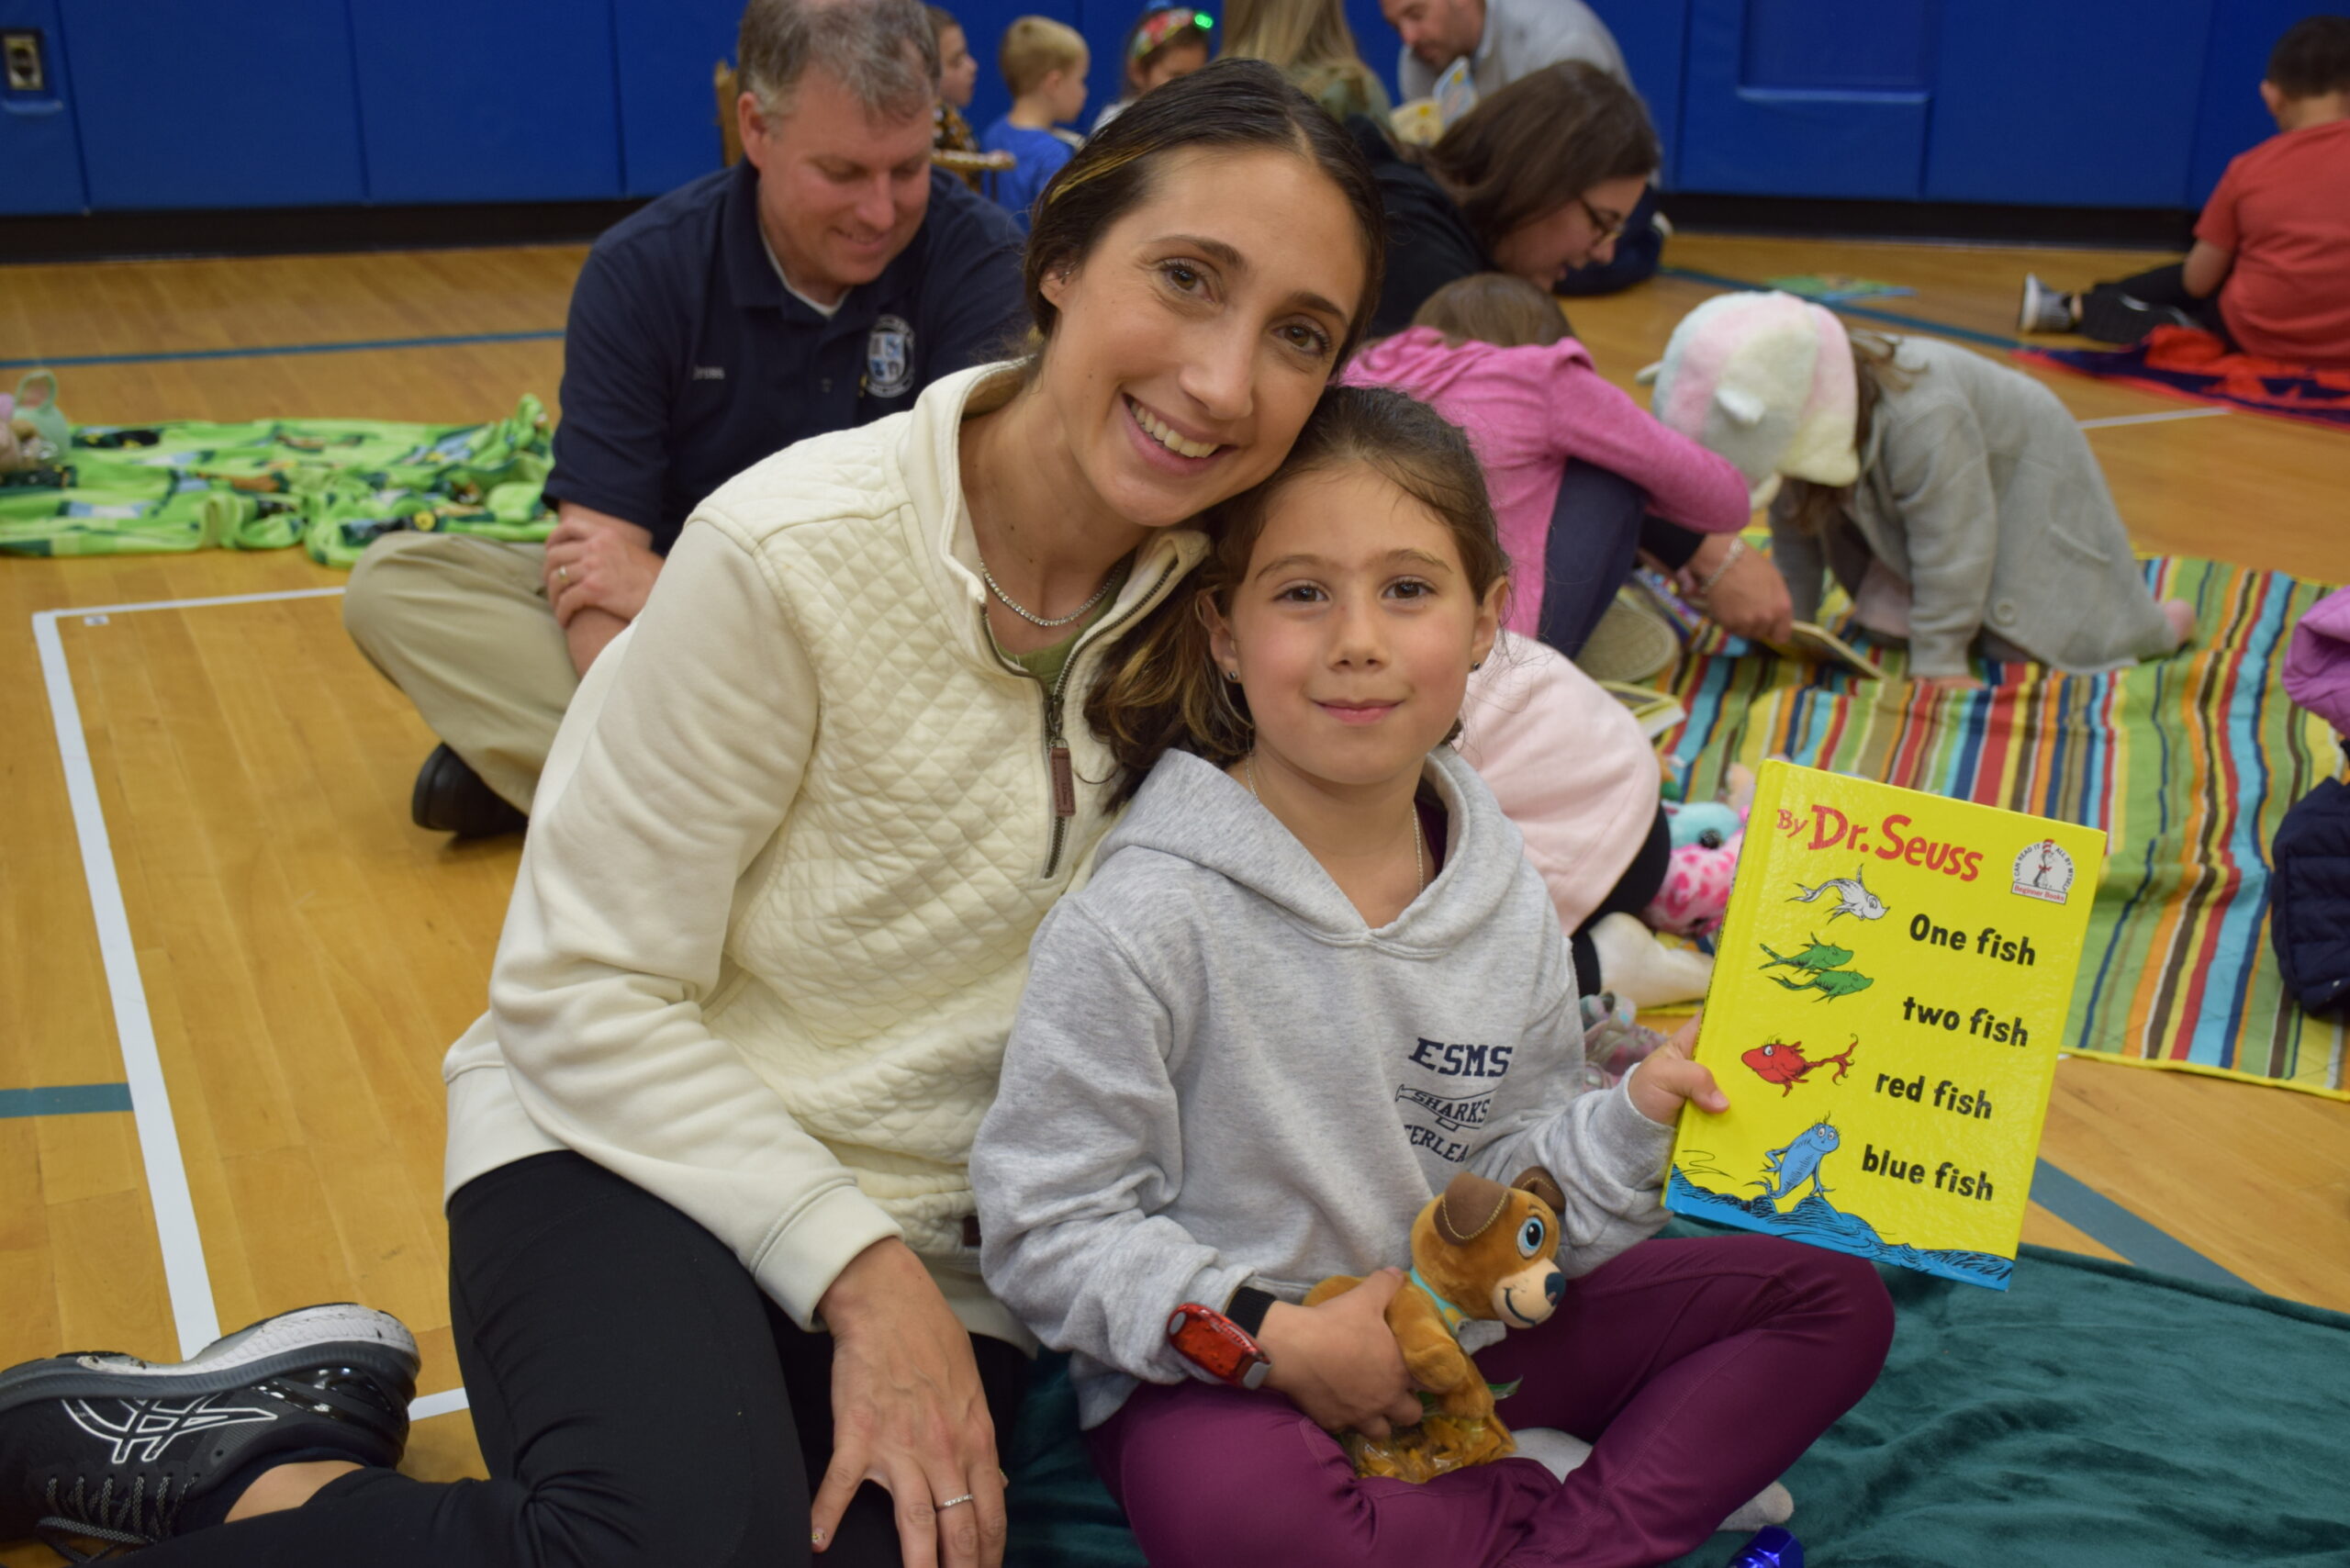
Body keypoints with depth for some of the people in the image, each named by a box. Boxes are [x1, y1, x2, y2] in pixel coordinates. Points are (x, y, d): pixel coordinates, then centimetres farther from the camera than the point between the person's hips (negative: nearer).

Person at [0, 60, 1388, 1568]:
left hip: (947, 1235, 5)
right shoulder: (798, 555, -18)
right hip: (637, 1143, -4)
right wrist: (859, 1269, -17)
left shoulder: (1241, 588, -6)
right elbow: (586, 993, -12)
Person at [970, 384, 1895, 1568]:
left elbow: (1508, 1186, 6)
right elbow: (1043, 1229, -16)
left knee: (1832, 1296, 4)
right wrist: (1283, 1336, -20)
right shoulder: (1149, 916, -20)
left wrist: (1629, 1127, -12)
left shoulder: (1505, 900, -1)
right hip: (1217, 1375, -5)